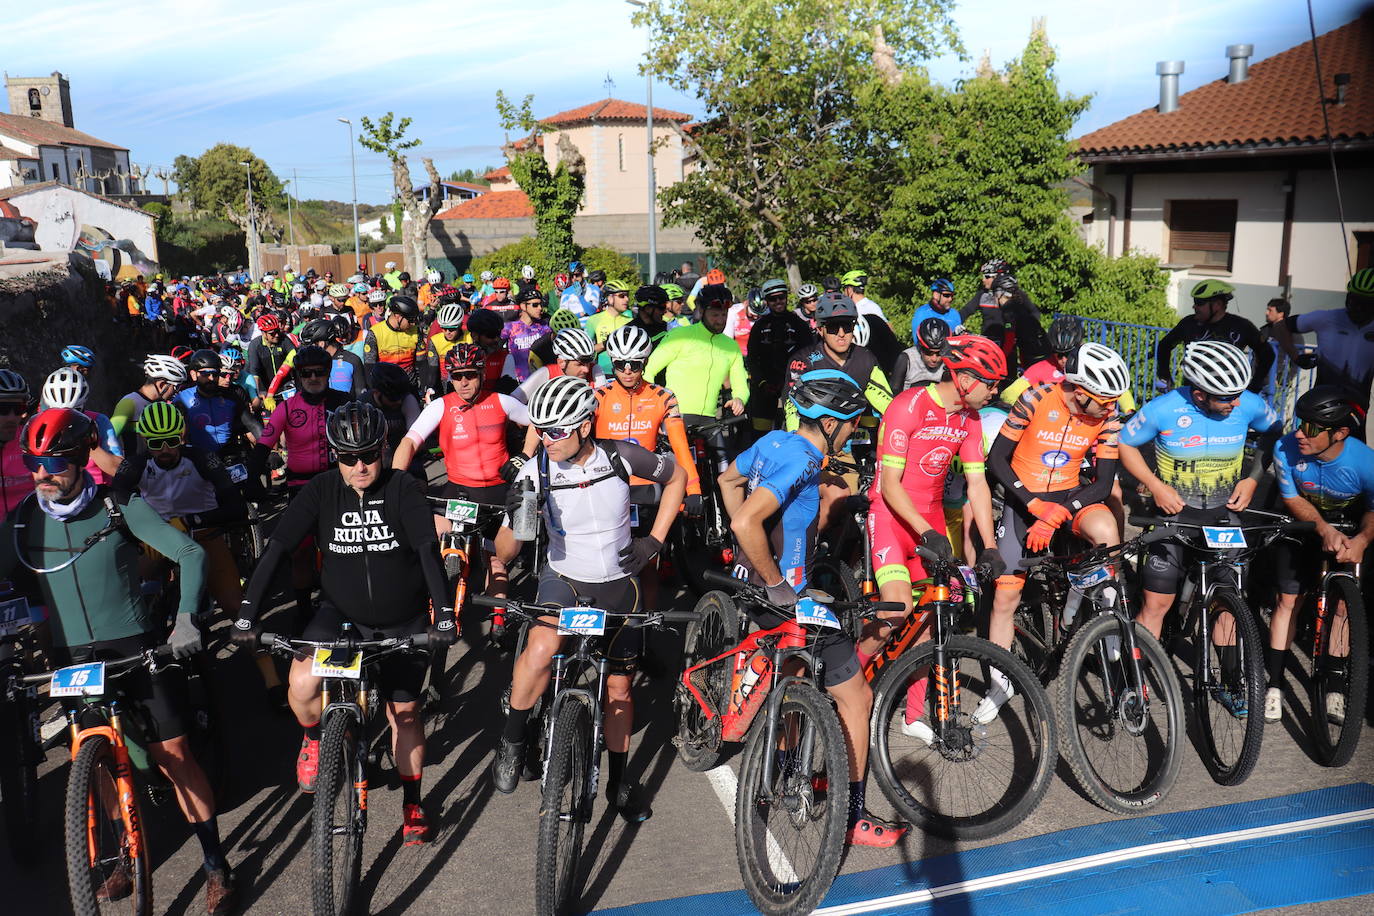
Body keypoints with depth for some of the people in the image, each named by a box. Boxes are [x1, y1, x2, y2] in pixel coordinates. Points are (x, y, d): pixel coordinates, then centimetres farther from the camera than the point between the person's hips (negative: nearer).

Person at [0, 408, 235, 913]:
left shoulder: (119, 507, -8)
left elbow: (190, 552, -10)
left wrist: (185, 617, -22)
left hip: (138, 648, -3)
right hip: (73, 658, 3)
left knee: (173, 755, -3)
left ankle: (216, 866, 8)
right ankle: (129, 855, 31)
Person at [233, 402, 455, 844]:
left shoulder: (402, 488, -14)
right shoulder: (322, 490, -10)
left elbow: (428, 549, -22)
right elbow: (277, 547, -13)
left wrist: (444, 612, -34)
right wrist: (247, 612, -22)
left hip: (404, 620, -1)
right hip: (341, 612, 1)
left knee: (404, 711, 8)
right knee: (302, 686, -24)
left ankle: (412, 804, 29)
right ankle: (314, 738, 12)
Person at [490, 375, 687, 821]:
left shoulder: (621, 456, -18)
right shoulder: (534, 474, -18)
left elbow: (676, 475, 1)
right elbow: (505, 551, -14)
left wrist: (655, 539, -6)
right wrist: (517, 520, -37)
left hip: (620, 583, 1)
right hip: (564, 578, -1)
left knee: (618, 687, 11)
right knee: (541, 647, -32)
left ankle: (619, 780, 34)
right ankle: (513, 738, -5)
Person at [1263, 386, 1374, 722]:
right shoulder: (1286, 449, -29)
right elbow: (1293, 499, -14)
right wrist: (1324, 530, -28)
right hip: (1303, 525, 0)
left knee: (1344, 604, -2)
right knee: (1288, 599, -3)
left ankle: (1334, 687, 13)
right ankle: (1274, 684, 6)